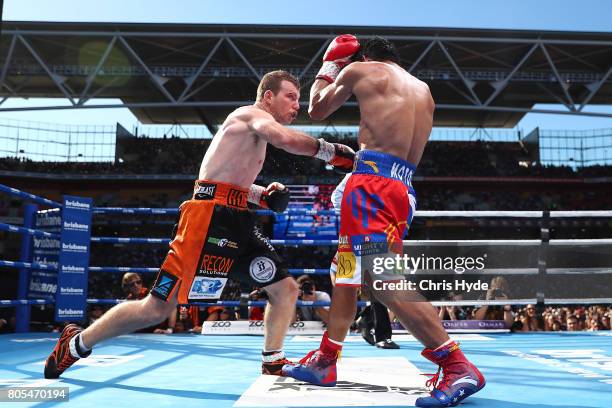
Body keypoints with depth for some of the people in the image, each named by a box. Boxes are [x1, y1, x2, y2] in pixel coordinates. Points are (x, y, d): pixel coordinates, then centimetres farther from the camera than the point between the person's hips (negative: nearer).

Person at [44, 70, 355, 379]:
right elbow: (285, 139, -27)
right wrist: (331, 152, -17)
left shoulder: (256, 130, 26)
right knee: (158, 308, -7)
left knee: (285, 288, 5)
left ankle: (272, 363, 13)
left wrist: (263, 195, 15)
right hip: (209, 217, -10)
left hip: (236, 221, 10)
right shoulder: (252, 114, -3)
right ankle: (75, 344, 10)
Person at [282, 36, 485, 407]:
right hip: (404, 188, 9)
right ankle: (325, 360, 24)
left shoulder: (362, 69, 7)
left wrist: (328, 68, 36)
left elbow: (317, 109, 20)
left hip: (373, 181, -9)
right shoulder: (424, 91, 24)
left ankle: (458, 368, -20)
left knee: (385, 279, -17)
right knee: (348, 269, 17)